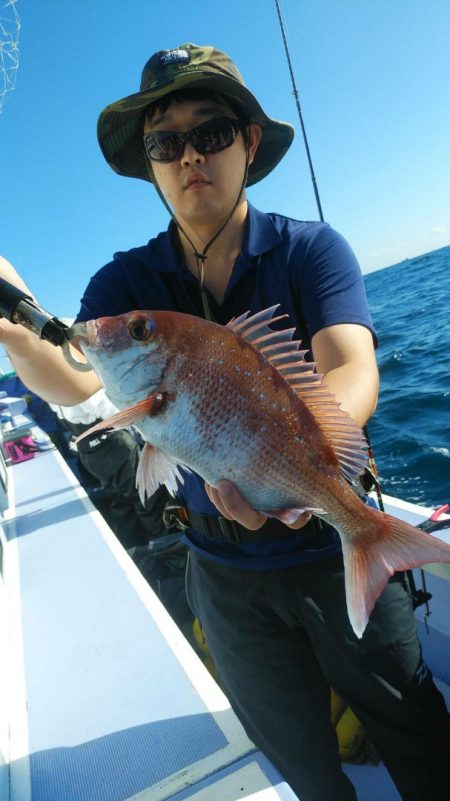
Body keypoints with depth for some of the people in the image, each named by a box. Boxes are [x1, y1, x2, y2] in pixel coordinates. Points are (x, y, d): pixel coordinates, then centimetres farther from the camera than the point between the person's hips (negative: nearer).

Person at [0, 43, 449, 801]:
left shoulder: (311, 249, -11)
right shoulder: (128, 281, -5)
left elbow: (353, 374, -26)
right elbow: (75, 383, -19)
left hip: (334, 547, -1)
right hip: (226, 569, 2)